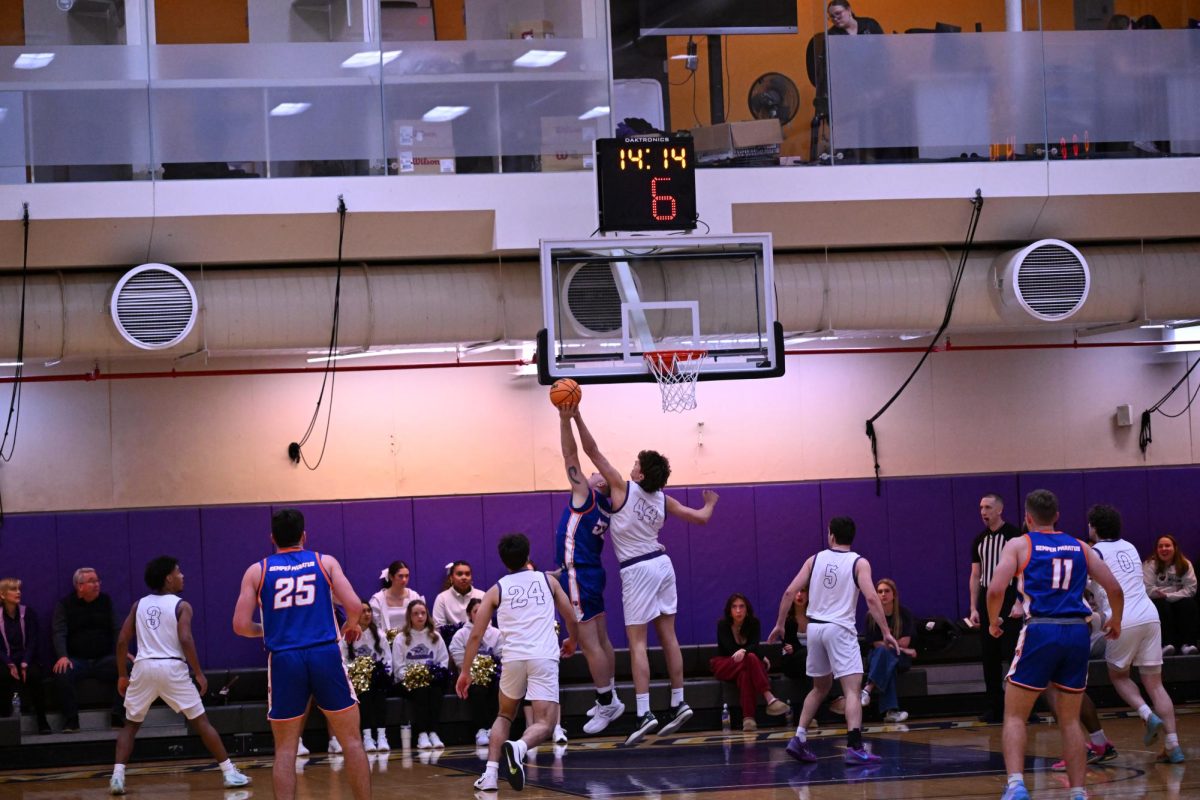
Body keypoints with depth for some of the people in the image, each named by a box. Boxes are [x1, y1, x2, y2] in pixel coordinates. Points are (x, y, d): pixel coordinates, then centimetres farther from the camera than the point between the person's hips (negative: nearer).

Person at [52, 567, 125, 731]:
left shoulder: (106, 601, 11)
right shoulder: (65, 605, 4)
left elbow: (116, 630, 8)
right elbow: (60, 633, -7)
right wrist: (63, 656, -24)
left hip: (104, 658, 2)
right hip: (77, 660, -2)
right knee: (62, 673, -34)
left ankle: (119, 717, -19)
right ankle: (71, 720, -21)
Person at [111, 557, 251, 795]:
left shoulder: (139, 605, 13)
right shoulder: (181, 606, 1)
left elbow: (122, 641, 9)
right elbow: (185, 640, -13)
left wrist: (122, 675, 17)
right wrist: (199, 673, -7)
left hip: (143, 667, 3)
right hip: (172, 668, -3)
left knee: (131, 725, 16)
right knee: (201, 722, 5)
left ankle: (117, 776, -1)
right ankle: (230, 773, 4)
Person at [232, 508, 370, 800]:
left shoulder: (257, 571, 9)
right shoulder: (325, 562, 9)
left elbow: (241, 626, 3)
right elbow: (354, 604, -2)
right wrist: (351, 625, 20)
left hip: (284, 659, 0)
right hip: (325, 655, 0)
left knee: (285, 748, 7)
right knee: (352, 740, 8)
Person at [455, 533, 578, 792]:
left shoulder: (496, 591, 15)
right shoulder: (547, 581, 17)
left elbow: (476, 635, 9)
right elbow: (572, 620, 22)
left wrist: (465, 672, 15)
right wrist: (571, 642, 43)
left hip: (513, 658, 2)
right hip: (545, 658, -1)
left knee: (505, 716, 24)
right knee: (543, 724, -2)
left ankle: (490, 773, 6)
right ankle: (519, 747, -36)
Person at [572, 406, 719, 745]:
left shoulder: (623, 488, -11)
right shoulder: (663, 500, 4)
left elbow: (594, 453, -13)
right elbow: (701, 517, 11)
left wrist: (577, 417, -11)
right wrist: (710, 503, 34)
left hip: (637, 570, -6)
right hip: (661, 563, 6)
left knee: (637, 642, -7)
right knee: (667, 635, 11)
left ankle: (644, 713, -14)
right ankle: (678, 704, 13)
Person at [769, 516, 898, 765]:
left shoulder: (815, 559, 9)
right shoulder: (859, 563, -2)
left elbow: (789, 592, 4)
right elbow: (871, 598, -14)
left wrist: (779, 625, 13)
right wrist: (886, 632, -11)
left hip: (814, 627, 5)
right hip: (840, 629, -5)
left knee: (820, 687, 22)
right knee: (853, 689, -8)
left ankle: (799, 739, 18)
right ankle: (854, 748, -23)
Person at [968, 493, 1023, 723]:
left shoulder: (1014, 535, -5)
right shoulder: (979, 540, 12)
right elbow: (975, 576, 15)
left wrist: (1020, 603, -17)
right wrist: (973, 609, 8)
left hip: (1009, 599, -6)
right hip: (986, 599, 6)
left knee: (1014, 654, -8)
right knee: (989, 658, 5)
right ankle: (995, 708, 11)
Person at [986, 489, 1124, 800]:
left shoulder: (1019, 545, 6)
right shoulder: (1080, 547, 16)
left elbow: (995, 590, -7)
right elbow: (1114, 589, 11)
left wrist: (993, 622, 11)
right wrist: (1115, 622, 29)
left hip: (1040, 631, -3)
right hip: (1077, 633, 3)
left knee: (1015, 716, 5)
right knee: (1070, 720, 15)